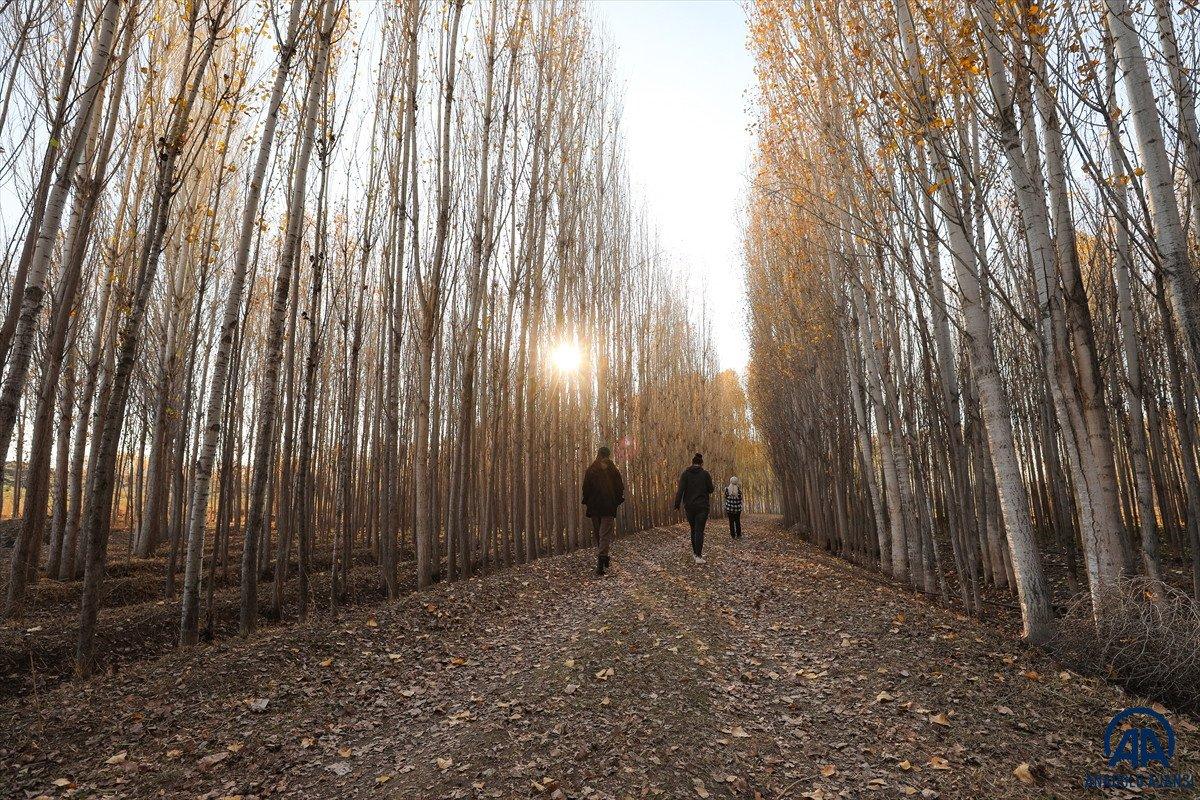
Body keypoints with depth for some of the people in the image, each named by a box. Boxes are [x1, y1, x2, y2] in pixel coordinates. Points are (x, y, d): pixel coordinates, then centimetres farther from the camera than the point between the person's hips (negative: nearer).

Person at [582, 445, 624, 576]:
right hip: (609, 506, -1)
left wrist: (587, 502, 12)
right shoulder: (613, 470, -1)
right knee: (605, 534, -3)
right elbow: (620, 488, 2)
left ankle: (602, 558, 26)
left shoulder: (590, 470, 0)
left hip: (594, 507, 1)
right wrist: (618, 501, 14)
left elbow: (586, 488, 1)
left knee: (597, 533, 16)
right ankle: (601, 559, -16)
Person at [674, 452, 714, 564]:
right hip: (702, 506, -2)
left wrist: (677, 504, -7)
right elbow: (711, 490, -1)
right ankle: (698, 556, -10)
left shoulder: (685, 473, -2)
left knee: (693, 529, 17)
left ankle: (695, 552, 25)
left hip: (689, 506, 2)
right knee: (699, 530, -3)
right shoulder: (705, 473, -5)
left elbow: (680, 490, -9)